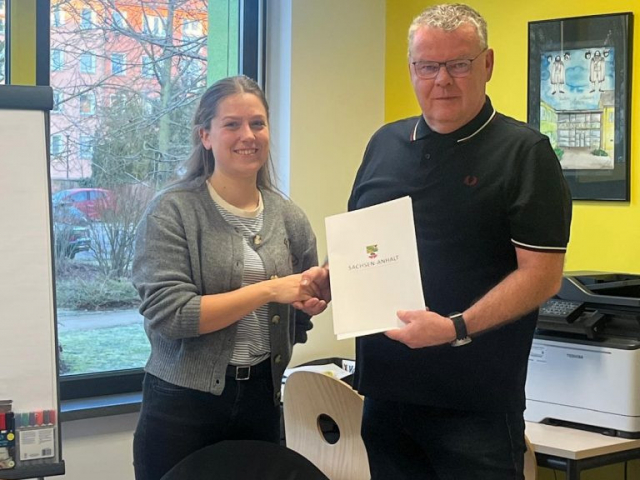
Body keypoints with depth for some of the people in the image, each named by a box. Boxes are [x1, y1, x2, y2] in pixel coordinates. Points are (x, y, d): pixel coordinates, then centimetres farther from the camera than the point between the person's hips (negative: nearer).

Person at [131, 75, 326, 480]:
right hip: (184, 402, -4)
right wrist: (267, 290, -20)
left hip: (261, 399, 4)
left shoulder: (289, 217, 6)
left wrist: (314, 301, -5)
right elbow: (167, 313, -19)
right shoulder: (173, 212, -8)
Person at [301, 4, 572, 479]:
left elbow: (542, 274, -13)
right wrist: (327, 277, 1)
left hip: (477, 404, -5)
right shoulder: (385, 144, 11)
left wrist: (457, 328, -24)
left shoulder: (524, 151, -7)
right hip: (385, 391, 6)